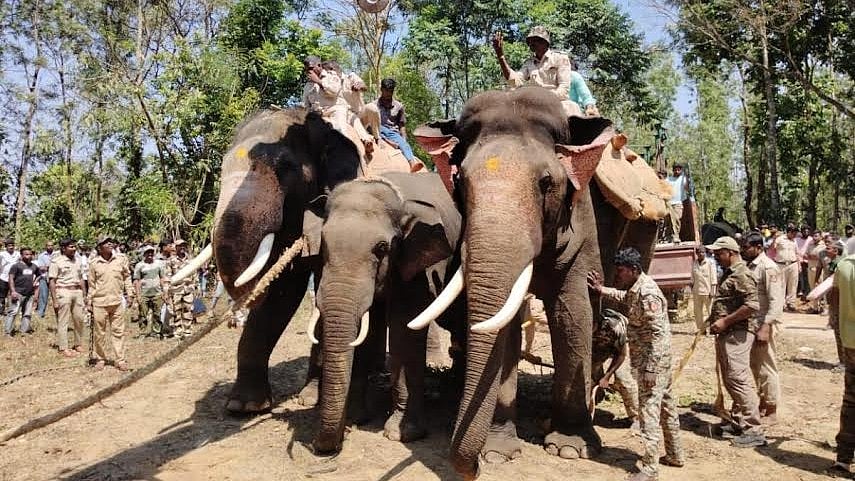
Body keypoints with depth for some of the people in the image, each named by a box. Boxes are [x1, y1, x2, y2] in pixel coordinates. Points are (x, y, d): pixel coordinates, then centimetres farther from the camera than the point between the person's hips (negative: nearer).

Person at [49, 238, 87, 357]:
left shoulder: (77, 261, 14)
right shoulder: (56, 262, -5)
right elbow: (52, 282, -8)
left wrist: (84, 294, 14)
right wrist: (54, 300, -12)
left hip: (77, 292, 6)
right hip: (63, 292, -6)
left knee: (79, 319, 8)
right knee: (63, 321, -2)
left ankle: (78, 344, 20)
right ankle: (63, 348, 3)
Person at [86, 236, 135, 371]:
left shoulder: (121, 259, 2)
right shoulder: (94, 263, 1)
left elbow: (127, 277, 11)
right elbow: (92, 284, 8)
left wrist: (130, 294, 7)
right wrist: (89, 301, 9)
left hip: (117, 301, 1)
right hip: (99, 302, -1)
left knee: (118, 331, 4)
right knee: (99, 332, 7)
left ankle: (120, 360, 9)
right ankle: (100, 359, 20)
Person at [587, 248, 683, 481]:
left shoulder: (648, 294, -23)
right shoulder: (635, 289, 6)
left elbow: (657, 334, -25)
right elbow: (623, 296, 33)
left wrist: (649, 369, -24)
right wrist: (601, 289, 29)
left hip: (653, 360, -10)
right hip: (659, 360, 10)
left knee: (650, 411, -6)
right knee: (665, 405, 19)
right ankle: (675, 455, 34)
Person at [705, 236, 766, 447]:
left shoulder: (741, 275, -15)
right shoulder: (727, 274, 17)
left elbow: (752, 305, -24)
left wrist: (725, 321, -21)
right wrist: (714, 319, 14)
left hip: (737, 334, -11)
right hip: (725, 334, 11)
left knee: (738, 379, -12)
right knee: (730, 380, 15)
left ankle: (754, 430, -8)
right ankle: (737, 421, 26)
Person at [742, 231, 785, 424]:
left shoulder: (769, 268, -15)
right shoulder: (749, 267, 11)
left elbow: (776, 302, -20)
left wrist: (765, 328, -26)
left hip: (764, 325, -9)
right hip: (751, 324, 9)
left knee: (767, 368, 1)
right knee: (755, 367, 17)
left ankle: (771, 412, 12)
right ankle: (762, 404, 30)